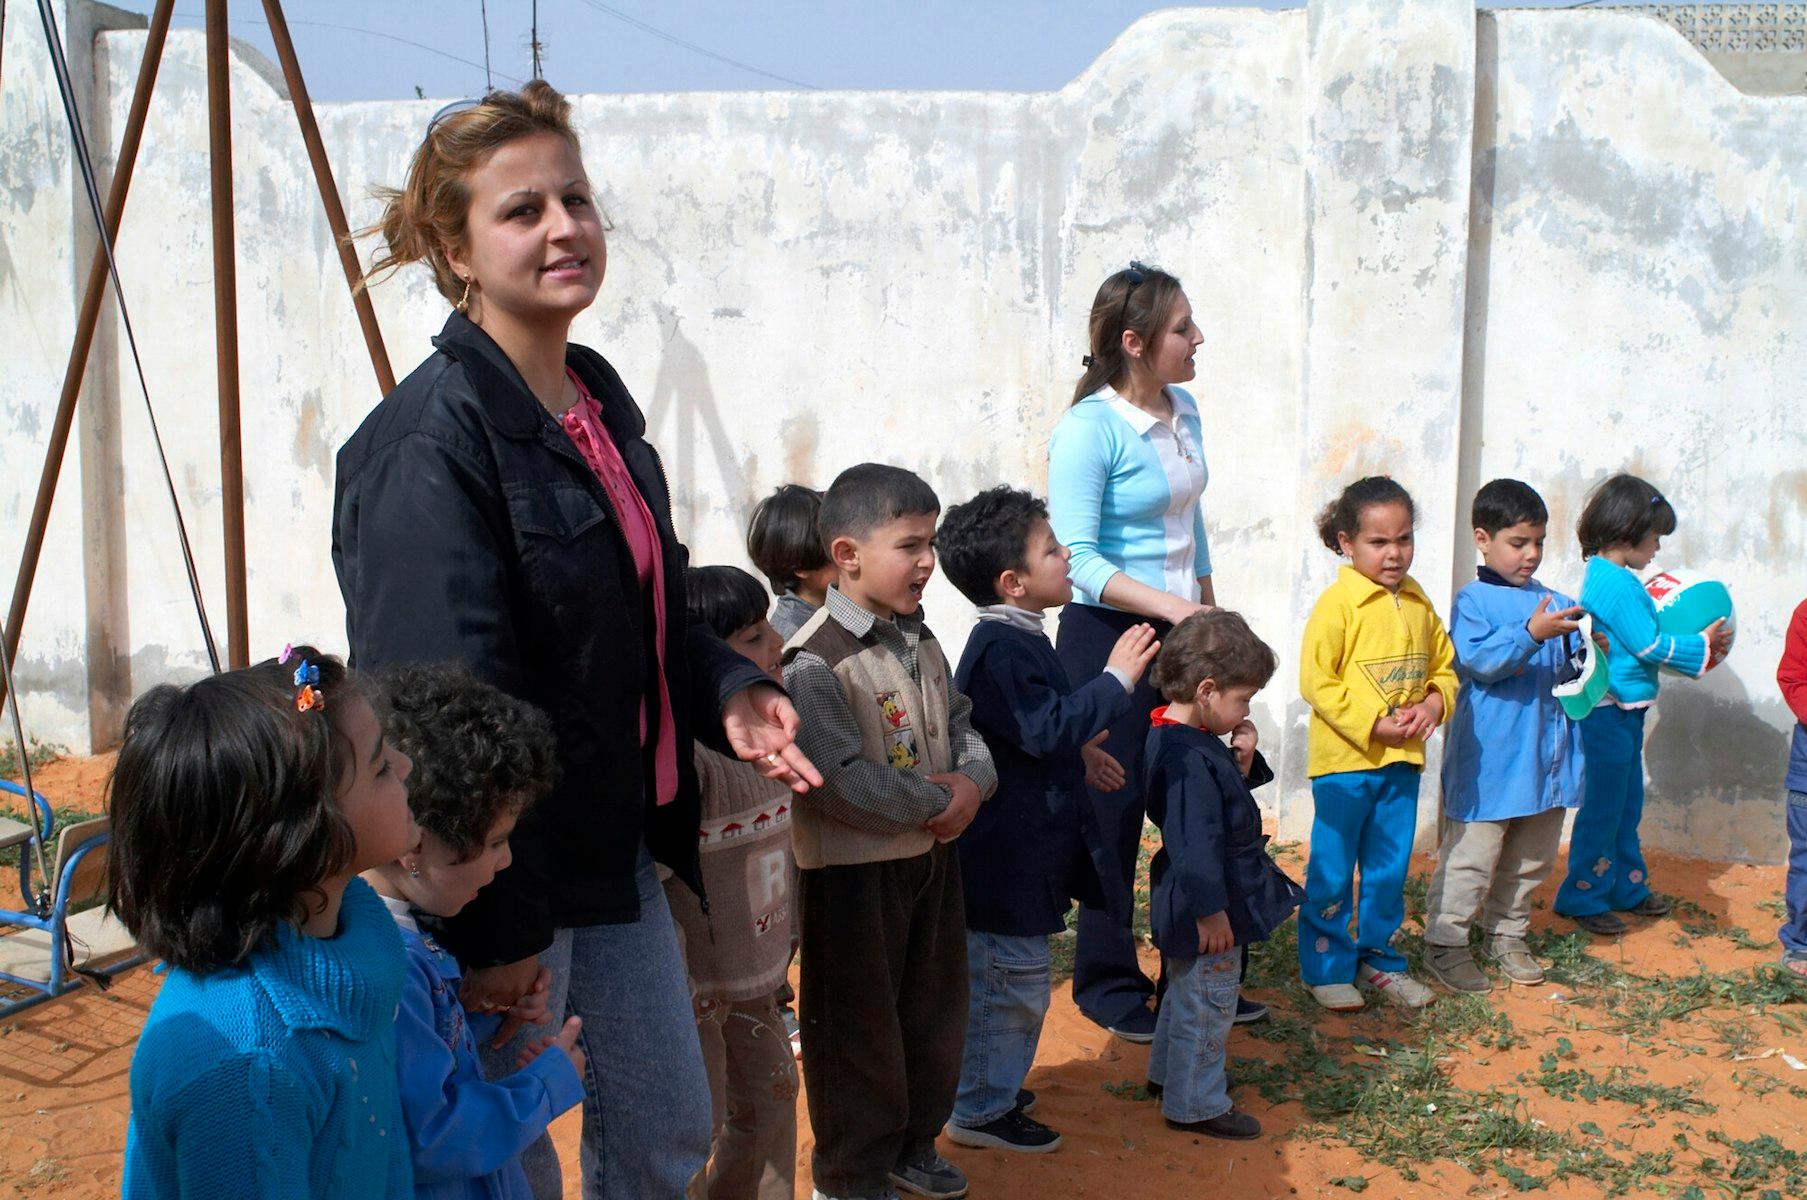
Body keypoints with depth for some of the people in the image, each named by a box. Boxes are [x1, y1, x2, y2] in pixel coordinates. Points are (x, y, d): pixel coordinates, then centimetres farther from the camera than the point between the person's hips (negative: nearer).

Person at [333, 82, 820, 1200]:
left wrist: (728, 690, -1)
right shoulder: (431, 437, -21)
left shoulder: (603, 402, 7)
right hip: (499, 874, -8)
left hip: (622, 847, 8)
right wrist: (494, 930, -22)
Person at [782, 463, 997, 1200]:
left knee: (934, 1009, 19)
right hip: (855, 870, -8)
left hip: (932, 857, 8)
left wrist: (971, 785, -8)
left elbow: (962, 725, 13)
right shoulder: (816, 663, -21)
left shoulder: (921, 642, 6)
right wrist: (935, 802, -19)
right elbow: (838, 781, -28)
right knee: (858, 1028, 6)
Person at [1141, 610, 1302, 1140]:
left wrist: (1243, 758, -1)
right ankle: (1194, 1104, 16)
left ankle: (1169, 1074, 41)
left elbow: (1227, 796, 17)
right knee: (1208, 1003, 3)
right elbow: (1195, 843, -28)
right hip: (1206, 905, -11)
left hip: (1203, 903, 11)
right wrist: (1210, 911, -24)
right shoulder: (1186, 755, -28)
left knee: (1188, 991, 25)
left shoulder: (1183, 736, 4)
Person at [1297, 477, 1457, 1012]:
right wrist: (1372, 725, -19)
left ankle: (1379, 959, 29)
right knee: (1332, 871, 4)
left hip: (1402, 760, 6)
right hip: (1343, 760, -6)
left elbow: (1443, 667, 16)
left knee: (1389, 870, 15)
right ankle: (1325, 967, 16)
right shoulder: (1337, 604, -13)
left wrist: (1433, 704, -5)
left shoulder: (1418, 605, 7)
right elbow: (1316, 681, -16)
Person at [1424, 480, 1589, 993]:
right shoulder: (1474, 601, -7)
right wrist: (1532, 633, -31)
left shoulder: (1555, 602, 10)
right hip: (1489, 758, -6)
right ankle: (1445, 942, 7)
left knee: (1531, 858, 16)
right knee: (1471, 855, -3)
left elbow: (1570, 671, 14)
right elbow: (1477, 662, -22)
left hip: (1546, 754, 7)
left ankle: (1506, 935, 31)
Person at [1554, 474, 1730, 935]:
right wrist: (1701, 647, -4)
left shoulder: (1605, 576, 12)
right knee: (1602, 807, -1)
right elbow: (1649, 646, -17)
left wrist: (1698, 647, 10)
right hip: (1609, 712, -11)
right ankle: (1583, 897, 8)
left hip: (1623, 712, 11)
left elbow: (1642, 635, 19)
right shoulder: (1617, 584, -20)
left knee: (1626, 806, 19)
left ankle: (1626, 888, 31)